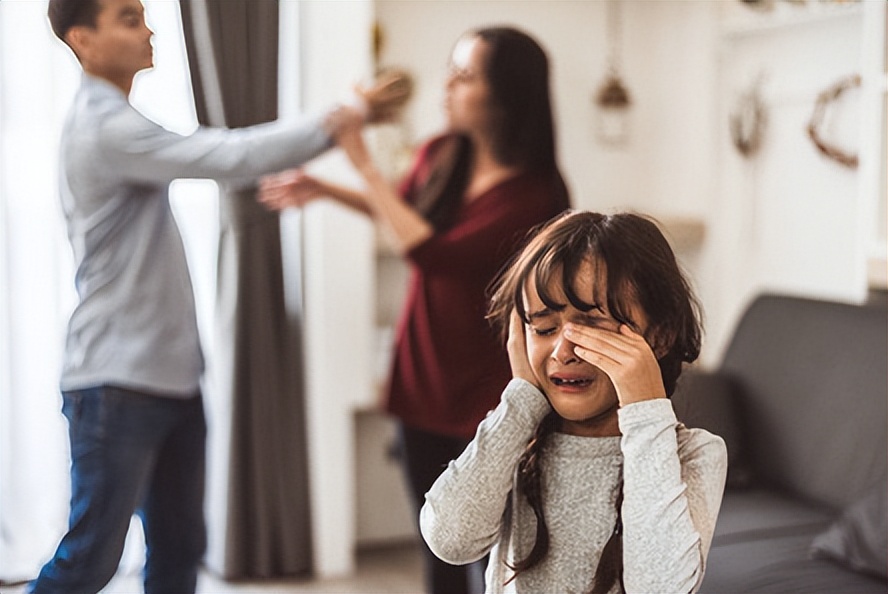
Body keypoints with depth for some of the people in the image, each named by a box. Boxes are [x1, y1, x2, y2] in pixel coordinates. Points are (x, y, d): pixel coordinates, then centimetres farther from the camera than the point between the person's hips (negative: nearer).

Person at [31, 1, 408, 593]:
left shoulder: (121, 123, 16)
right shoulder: (104, 127, -17)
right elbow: (234, 156, -23)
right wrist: (345, 118, -18)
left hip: (171, 376, 10)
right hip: (117, 385, -10)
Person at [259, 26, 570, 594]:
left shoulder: (535, 193, -21)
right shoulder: (440, 155, -3)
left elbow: (433, 254, -29)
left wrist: (364, 165, -24)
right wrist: (326, 189, 11)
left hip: (487, 398, -6)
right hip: (424, 381, 6)